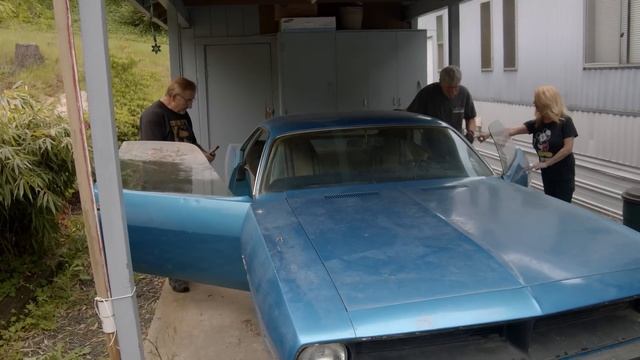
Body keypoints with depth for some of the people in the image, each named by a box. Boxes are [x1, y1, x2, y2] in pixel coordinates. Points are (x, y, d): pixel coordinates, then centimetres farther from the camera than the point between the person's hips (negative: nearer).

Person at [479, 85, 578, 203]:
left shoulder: (565, 122, -12)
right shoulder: (537, 123, 4)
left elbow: (568, 148, -17)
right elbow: (513, 130, -4)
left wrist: (546, 163, -20)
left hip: (563, 176, -6)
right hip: (547, 175, 6)